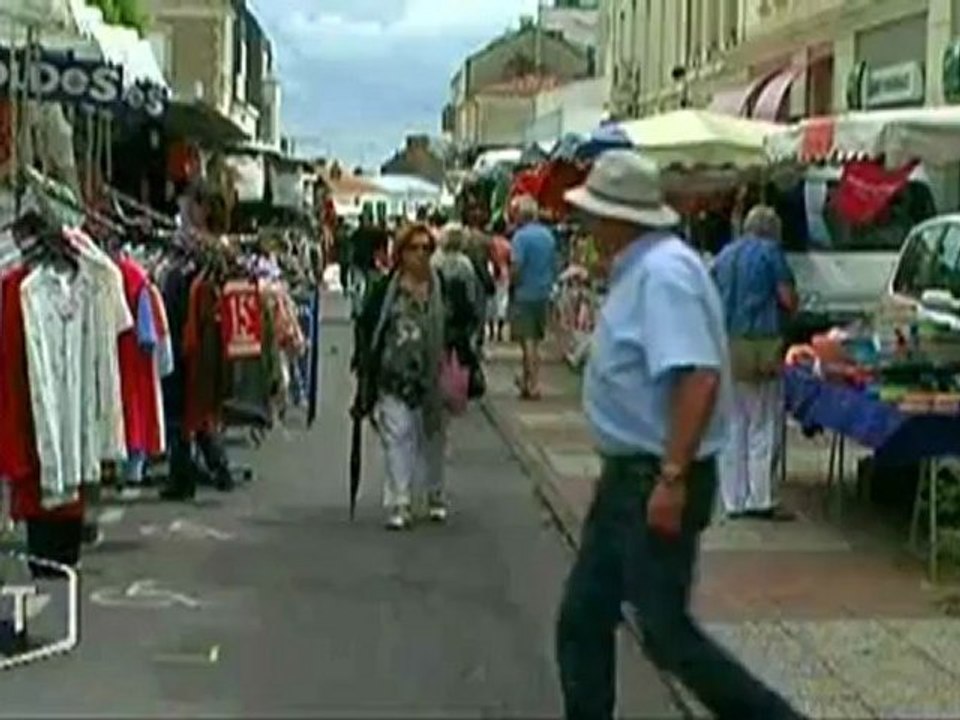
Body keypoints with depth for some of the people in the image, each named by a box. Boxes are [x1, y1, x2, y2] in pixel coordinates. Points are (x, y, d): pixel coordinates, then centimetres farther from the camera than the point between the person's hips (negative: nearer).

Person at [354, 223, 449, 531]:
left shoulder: (443, 288, 2)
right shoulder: (385, 289, -2)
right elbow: (366, 328, 1)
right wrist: (365, 366, -4)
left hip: (431, 377, 2)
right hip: (394, 377, -2)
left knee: (432, 436, 14)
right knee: (398, 437, -5)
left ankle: (435, 496, 31)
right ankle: (399, 504, -3)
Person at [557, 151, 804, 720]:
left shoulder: (662, 272, -21)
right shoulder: (640, 268, 10)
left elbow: (698, 378, -30)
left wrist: (672, 479, -30)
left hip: (657, 482, -10)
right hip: (630, 476, 10)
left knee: (667, 632, -2)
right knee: (583, 618, 14)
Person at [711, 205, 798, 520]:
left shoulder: (724, 255, 16)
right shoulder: (770, 251, -3)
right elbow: (788, 298, -7)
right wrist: (787, 307, 13)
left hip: (726, 343, 6)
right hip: (760, 342, -6)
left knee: (733, 424, 10)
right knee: (763, 425, -1)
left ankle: (733, 500, 11)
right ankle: (759, 500, -1)